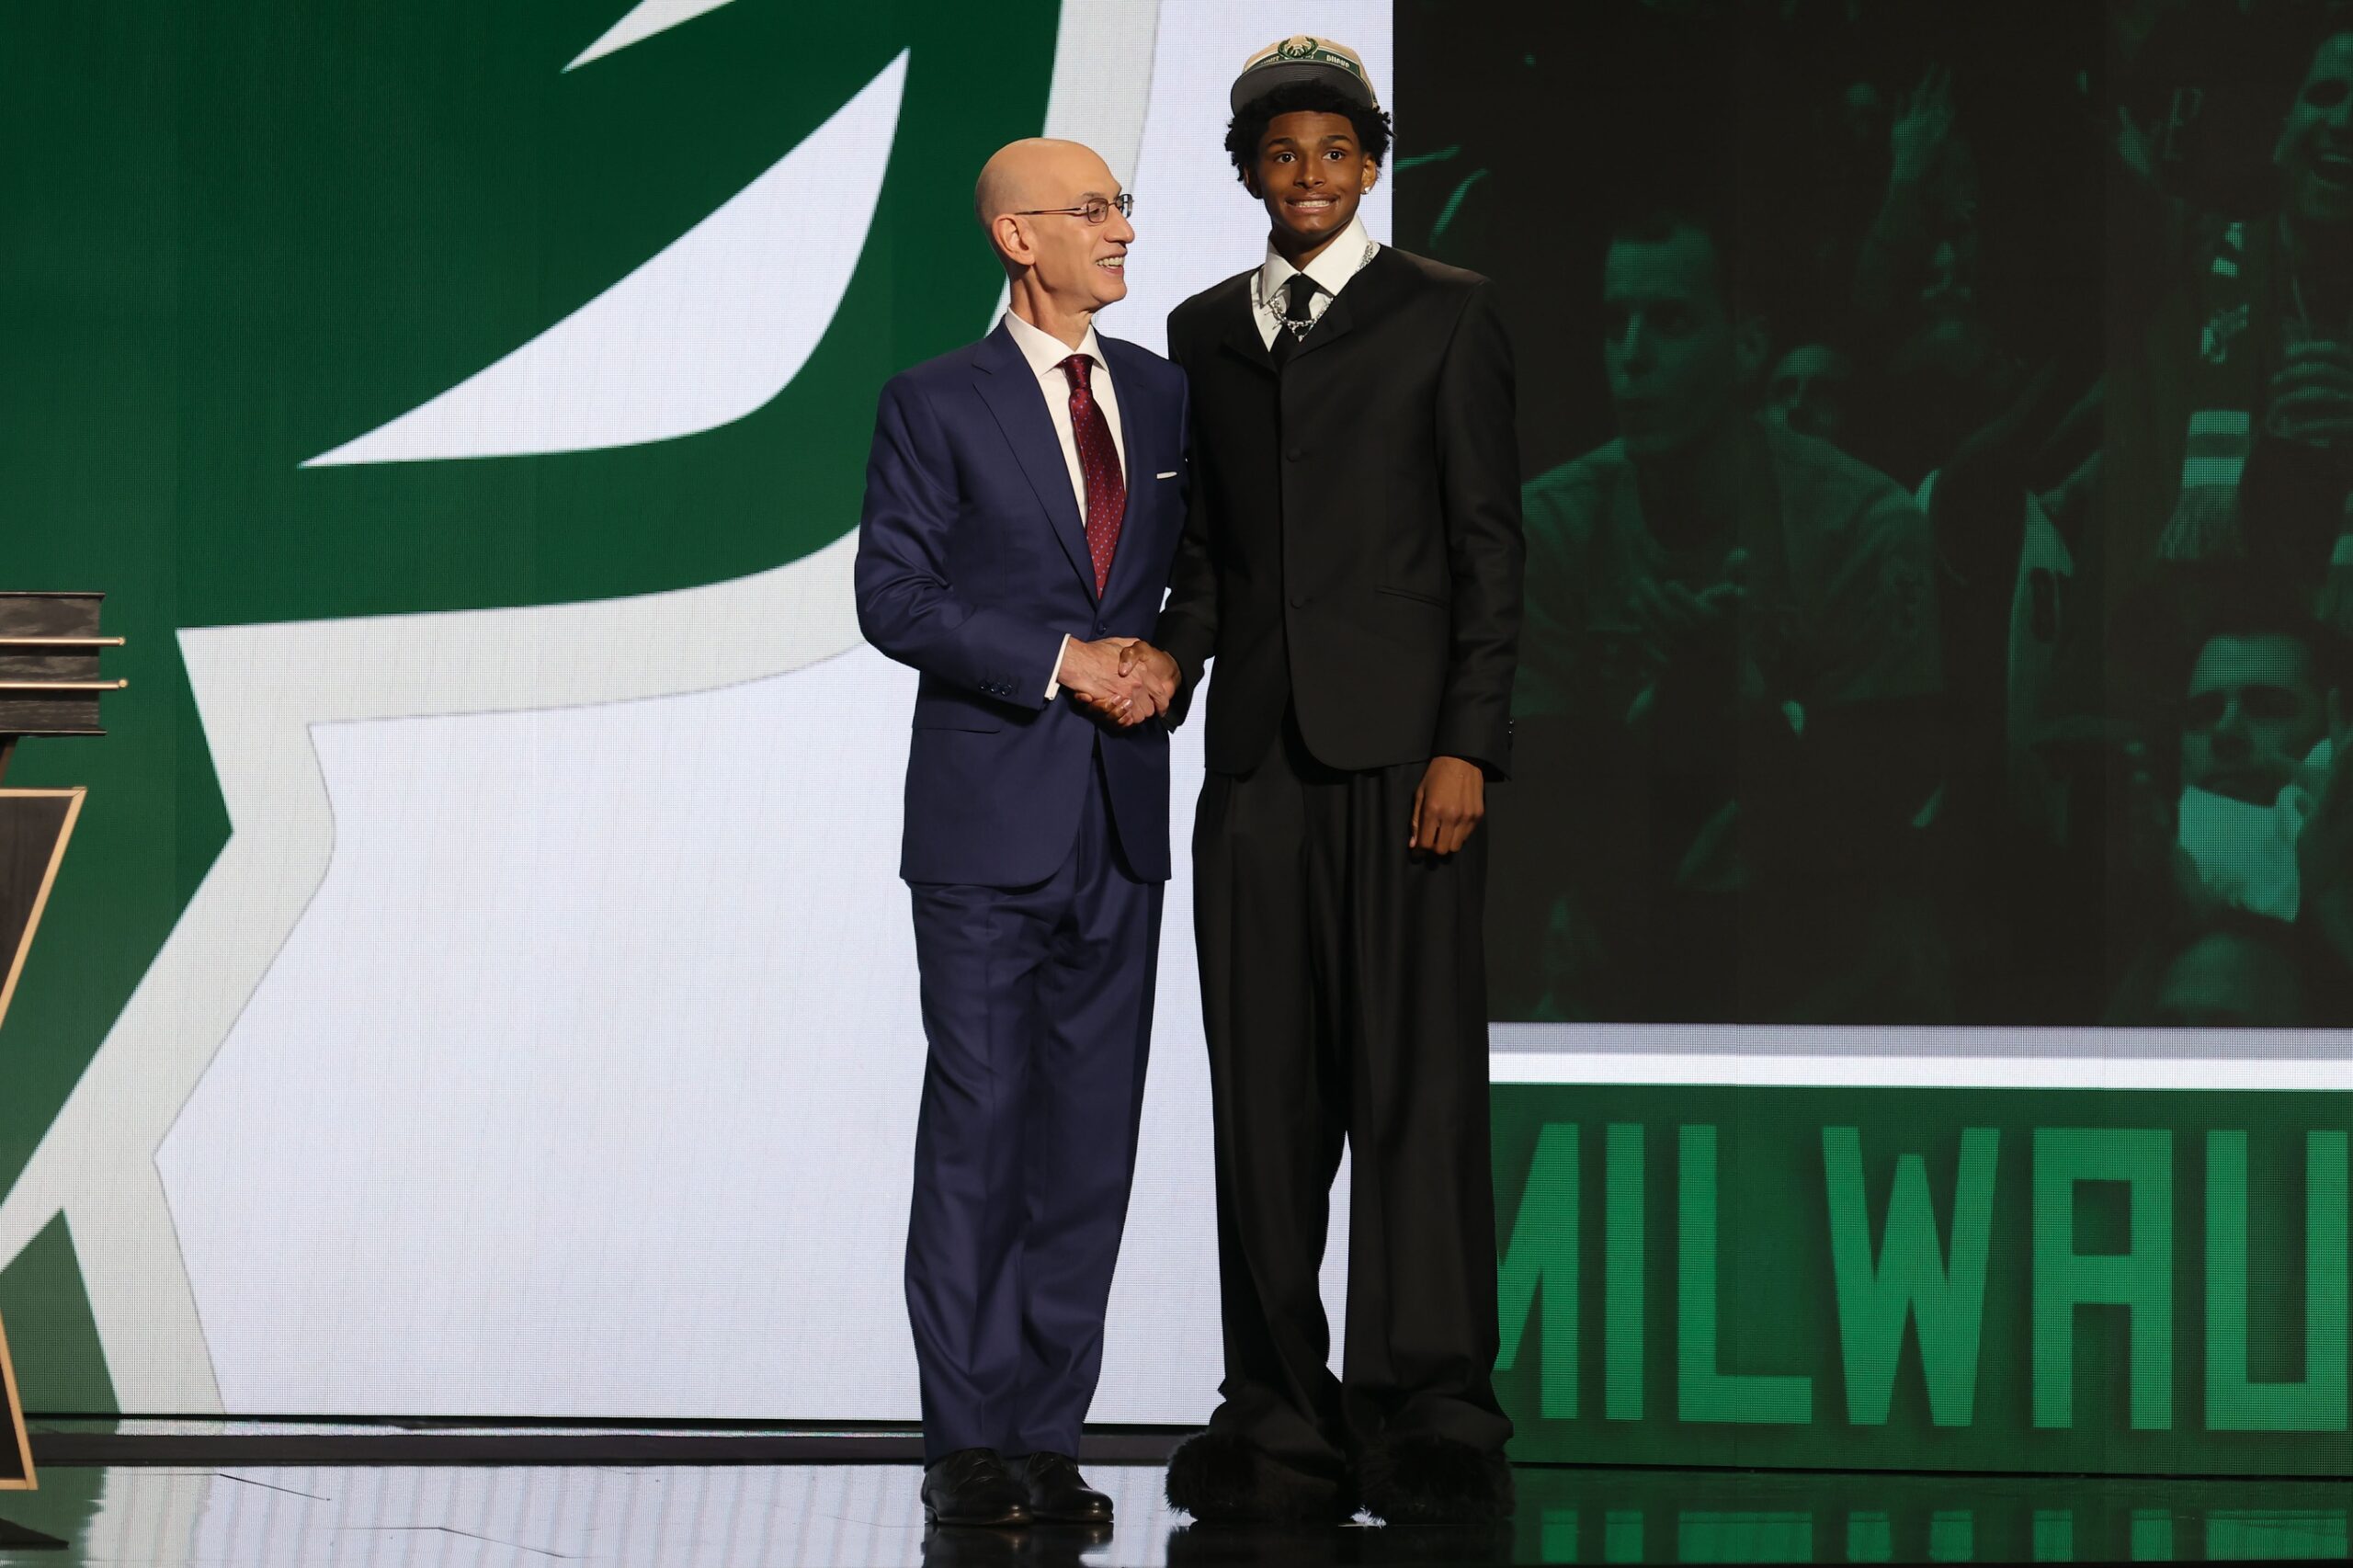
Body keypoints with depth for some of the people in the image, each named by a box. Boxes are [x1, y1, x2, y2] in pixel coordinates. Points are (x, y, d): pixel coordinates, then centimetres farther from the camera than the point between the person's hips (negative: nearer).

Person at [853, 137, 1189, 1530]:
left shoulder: (1161, 394, 11)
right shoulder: (938, 406, -3)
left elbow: (1192, 564, 19)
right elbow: (894, 597, -8)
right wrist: (1059, 663, -14)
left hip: (1123, 816, 5)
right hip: (988, 816, -5)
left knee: (1091, 1133, 5)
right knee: (978, 1121, -3)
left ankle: (1049, 1437, 10)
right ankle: (968, 1443, 1)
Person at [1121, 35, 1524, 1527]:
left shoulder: (1447, 315, 4)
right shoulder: (1206, 329, 17)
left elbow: (1488, 545, 0)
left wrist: (1468, 743, -8)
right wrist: (1175, 650, -1)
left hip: (1400, 743, -4)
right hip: (1258, 745, 4)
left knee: (1416, 1078, -6)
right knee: (1264, 1089, 3)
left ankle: (1431, 1412, -3)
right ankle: (1284, 1418, 7)